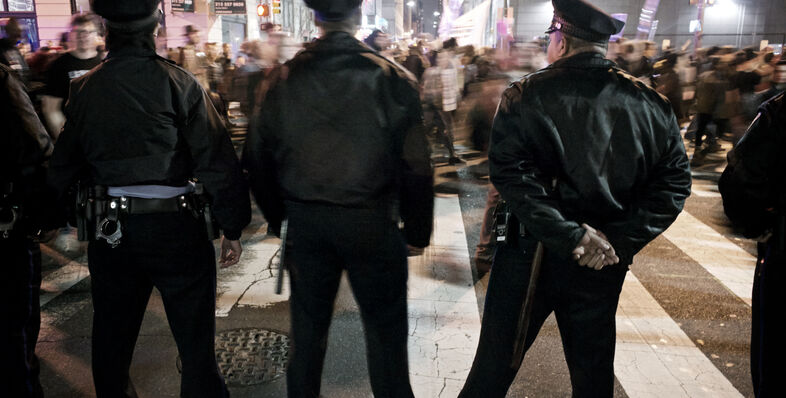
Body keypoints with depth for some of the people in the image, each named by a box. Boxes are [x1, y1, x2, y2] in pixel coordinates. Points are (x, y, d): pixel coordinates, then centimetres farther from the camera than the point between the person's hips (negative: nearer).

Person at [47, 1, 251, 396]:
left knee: (111, 339, 22)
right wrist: (232, 228, -4)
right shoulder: (178, 83, -9)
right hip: (175, 228, -4)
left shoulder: (83, 89, 2)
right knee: (196, 344, 7)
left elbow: (63, 165, 9)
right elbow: (217, 161, -12)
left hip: (109, 230, 4)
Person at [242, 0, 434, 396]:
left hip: (304, 221, 3)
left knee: (308, 325, 19)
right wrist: (417, 231, 0)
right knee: (385, 329, 12)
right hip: (372, 222, -2)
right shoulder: (391, 77, -9)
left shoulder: (284, 78, -1)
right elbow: (416, 163, -9)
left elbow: (258, 156, 3)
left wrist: (277, 216, 15)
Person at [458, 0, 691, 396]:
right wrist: (620, 242, -7)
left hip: (531, 254, -3)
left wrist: (571, 235, -18)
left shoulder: (525, 96, -10)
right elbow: (673, 183, -3)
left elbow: (509, 174, -21)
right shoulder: (650, 104, 0)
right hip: (605, 264, 3)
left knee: (495, 364, 13)